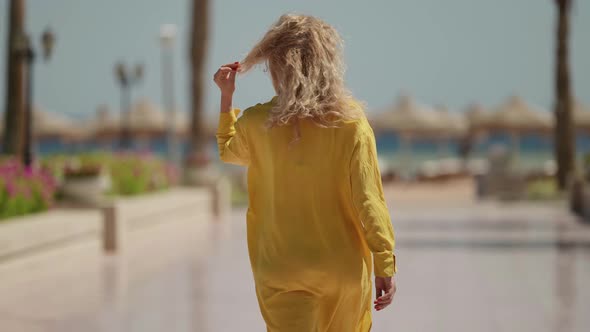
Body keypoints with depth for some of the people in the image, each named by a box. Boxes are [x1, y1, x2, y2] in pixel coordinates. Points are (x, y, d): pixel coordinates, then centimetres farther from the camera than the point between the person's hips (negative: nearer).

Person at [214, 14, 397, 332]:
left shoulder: (256, 123, -6)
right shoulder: (350, 123, -11)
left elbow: (228, 151, 19)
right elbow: (368, 200, -12)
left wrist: (226, 96, 25)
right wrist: (385, 266, -7)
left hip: (282, 273, 0)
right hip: (344, 268, 0)